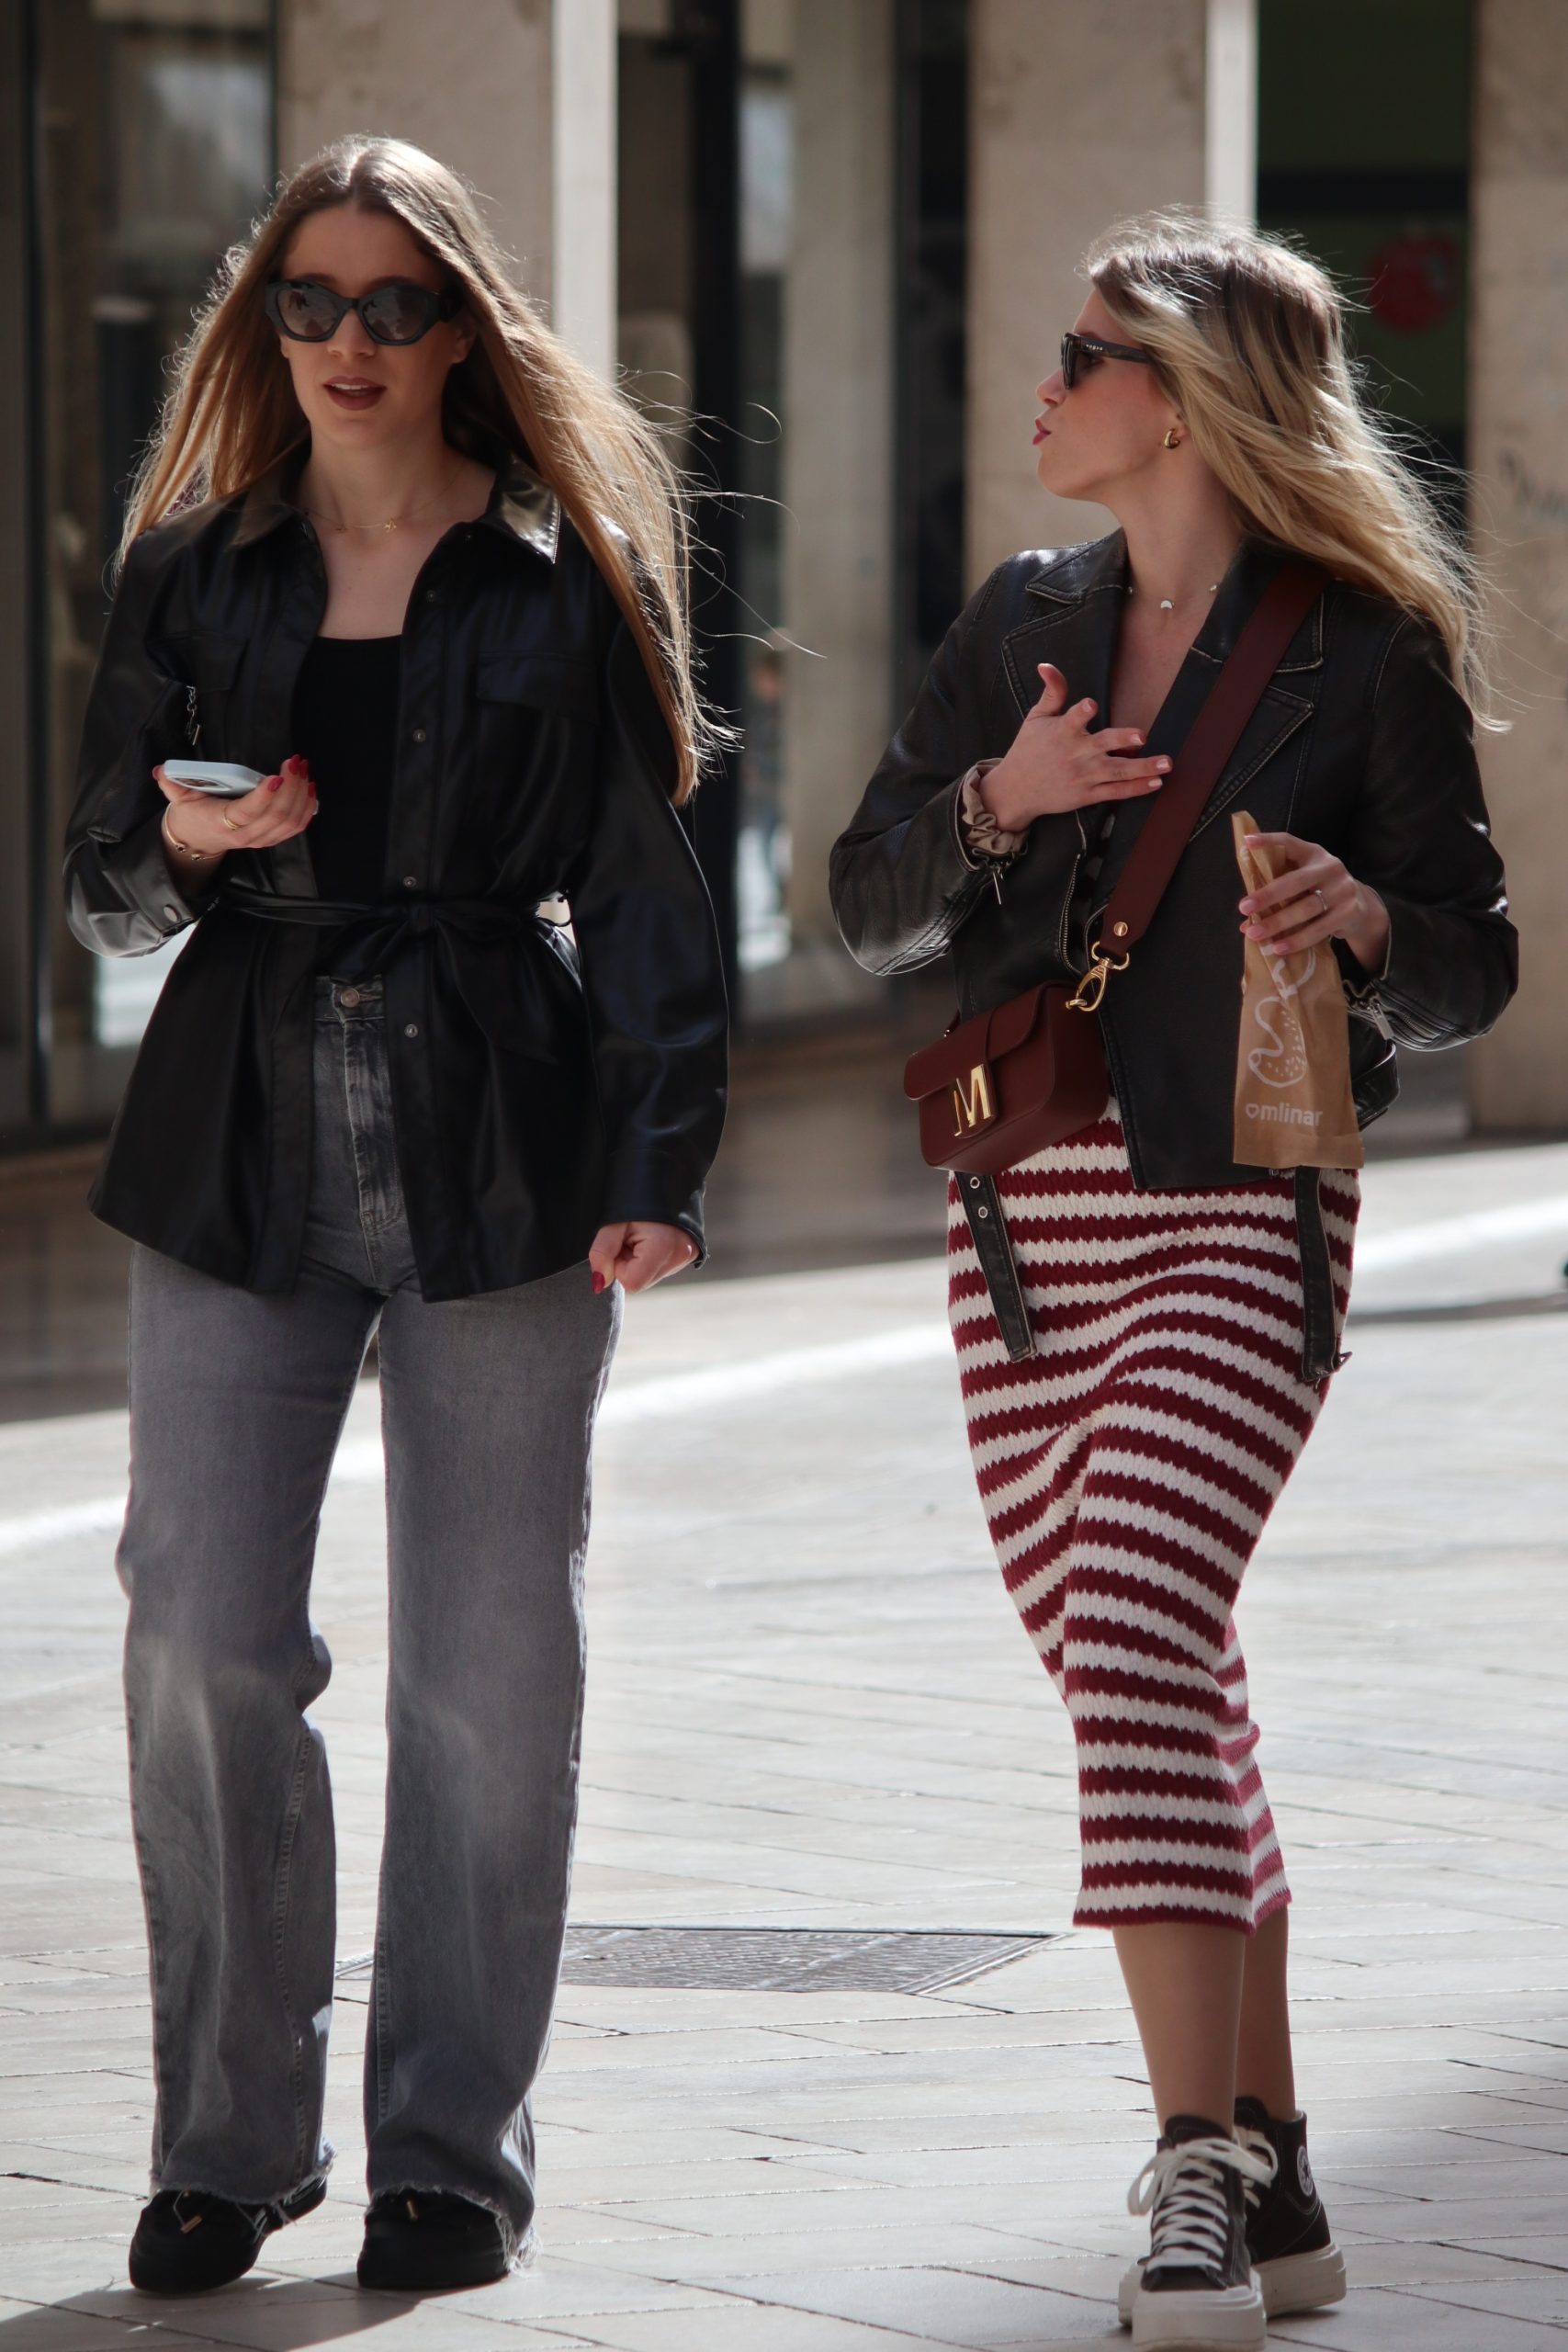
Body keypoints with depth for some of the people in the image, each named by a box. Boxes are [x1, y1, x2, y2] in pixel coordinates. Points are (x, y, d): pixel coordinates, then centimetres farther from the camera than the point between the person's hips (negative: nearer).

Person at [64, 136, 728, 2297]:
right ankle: (228, 2140, 7)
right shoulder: (193, 575, 9)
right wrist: (188, 844, -10)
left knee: (489, 1667, 1)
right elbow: (102, 887, 13)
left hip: (500, 1144, -2)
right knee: (202, 1642, -5)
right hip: (242, 1142, 2)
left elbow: (644, 888, 2)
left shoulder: (566, 581, 3)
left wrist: (660, 1162, -8)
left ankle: (452, 2149, 11)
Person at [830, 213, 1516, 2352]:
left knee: (1137, 1655, -22)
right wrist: (995, 798, -8)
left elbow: (1469, 978, 0)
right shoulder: (1028, 623, 12)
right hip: (1029, 1218, 6)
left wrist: (1361, 917, -21)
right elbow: (874, 907, 11)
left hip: (1240, 1214, -6)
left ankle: (1201, 2167, -23)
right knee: (1168, 1701, 8)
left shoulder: (1363, 650, -3)